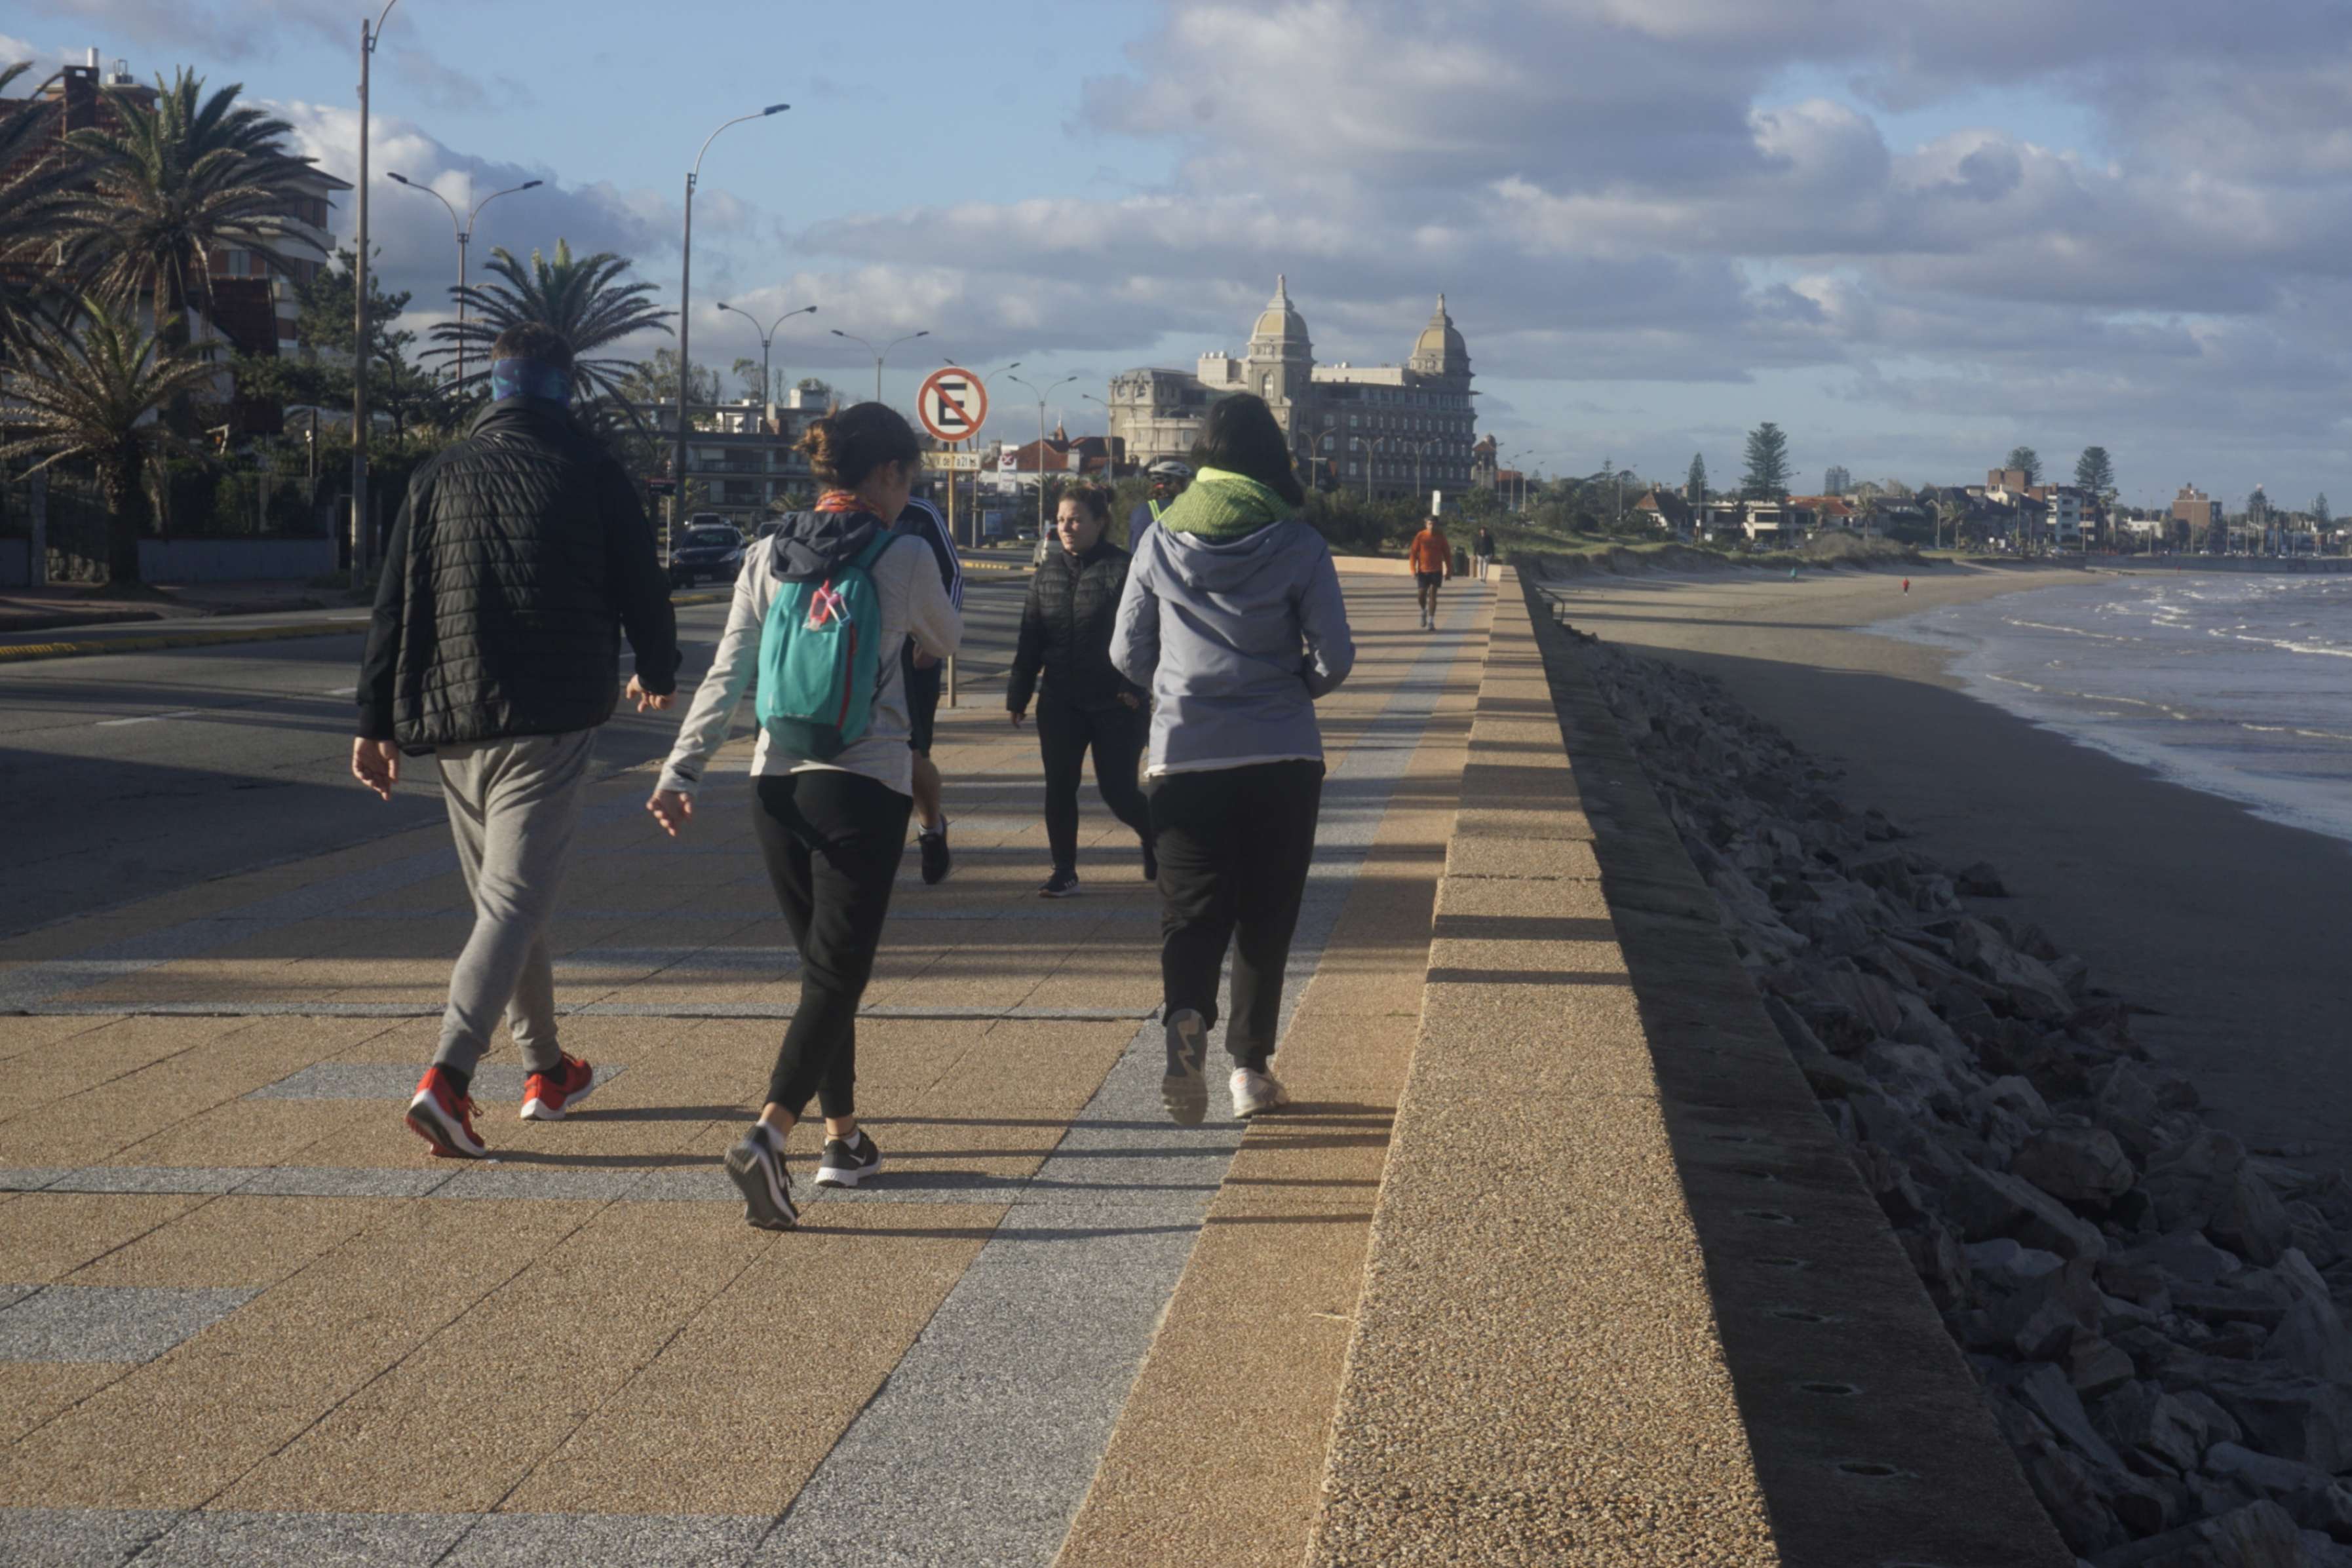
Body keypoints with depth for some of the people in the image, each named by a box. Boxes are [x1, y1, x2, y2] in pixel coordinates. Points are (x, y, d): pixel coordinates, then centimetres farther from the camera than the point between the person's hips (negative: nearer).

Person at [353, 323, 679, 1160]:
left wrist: (378, 722, 9)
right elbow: (640, 582, 6)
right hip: (548, 722, -4)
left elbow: (393, 604, 6)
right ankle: (447, 1076, -23)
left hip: (451, 723, 4)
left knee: (504, 897, 18)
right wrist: (656, 672, 25)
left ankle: (547, 1069, 30)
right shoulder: (590, 469, 0)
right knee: (516, 900, -7)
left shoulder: (440, 474, 8)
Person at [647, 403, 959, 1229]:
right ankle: (766, 1136, -23)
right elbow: (944, 643, 12)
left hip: (777, 788, 5)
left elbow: (726, 675, -1)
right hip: (865, 788, -5)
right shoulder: (903, 558, -6)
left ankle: (844, 1137, 28)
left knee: (824, 967, 19)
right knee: (838, 973, -5)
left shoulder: (769, 559, 5)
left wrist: (681, 771, -3)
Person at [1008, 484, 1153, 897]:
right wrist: (1018, 694, 12)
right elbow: (1030, 639, 13)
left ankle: (1154, 840, 29)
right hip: (1060, 702, 5)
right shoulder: (1048, 573, 9)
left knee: (1118, 790, 0)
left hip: (1116, 703, -5)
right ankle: (1064, 871, 13)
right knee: (1059, 789, 2)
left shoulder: (1122, 569, -8)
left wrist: (1133, 685, -21)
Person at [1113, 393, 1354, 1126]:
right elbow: (1334, 659, -5)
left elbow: (1127, 653, 6)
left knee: (1191, 911, 5)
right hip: (1283, 757, -1)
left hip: (1184, 757, 1)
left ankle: (1185, 1014, -24)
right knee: (1266, 914, 11)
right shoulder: (1298, 545, -4)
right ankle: (1250, 1067, 12)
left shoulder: (1162, 539, 2)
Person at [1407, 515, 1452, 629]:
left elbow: (1447, 554, 5)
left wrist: (1448, 570, 4)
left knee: (1433, 595, -6)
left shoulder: (1440, 536, -1)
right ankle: (1424, 611, 36)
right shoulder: (1420, 536, -4)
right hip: (1423, 570, 0)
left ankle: (1431, 622, -5)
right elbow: (1413, 553, -2)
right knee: (1422, 594, 4)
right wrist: (1413, 570, -8)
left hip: (1436, 570, 0)